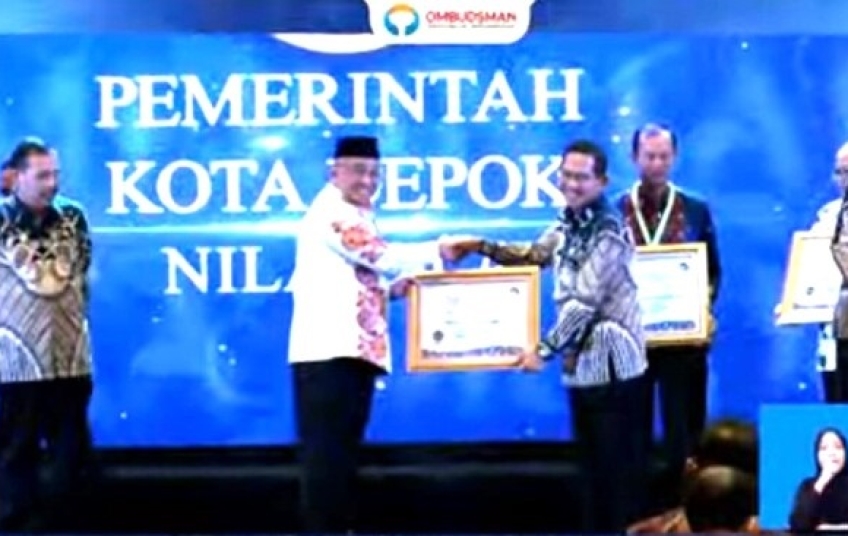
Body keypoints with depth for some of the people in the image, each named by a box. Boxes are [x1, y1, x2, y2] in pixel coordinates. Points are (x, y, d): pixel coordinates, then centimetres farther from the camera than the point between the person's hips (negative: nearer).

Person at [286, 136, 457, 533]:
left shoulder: (357, 217, 23)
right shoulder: (331, 211, -7)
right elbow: (381, 255, -16)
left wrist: (393, 287, 5)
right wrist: (438, 250, -10)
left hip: (357, 350, 10)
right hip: (329, 350, -10)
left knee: (343, 449, 11)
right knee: (326, 450, -10)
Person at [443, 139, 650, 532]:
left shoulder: (609, 232, -16)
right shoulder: (568, 224, 10)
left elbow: (585, 301, -21)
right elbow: (533, 256, 24)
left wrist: (544, 350, -20)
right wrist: (481, 247, 10)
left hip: (613, 363, -8)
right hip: (581, 362, 9)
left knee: (621, 463, -3)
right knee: (591, 461, 14)